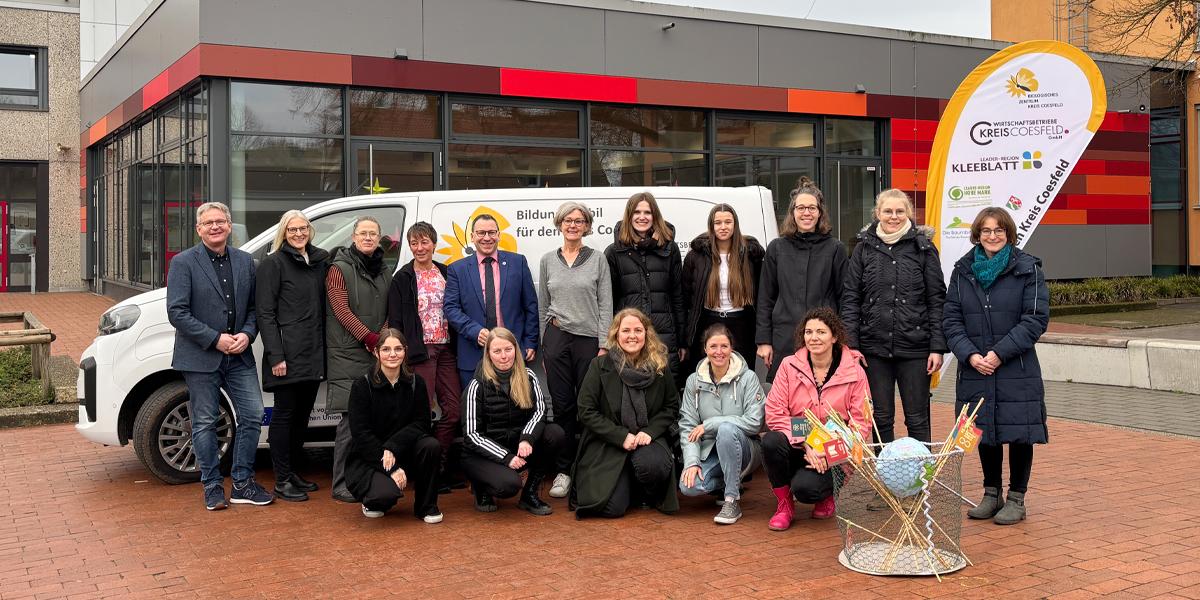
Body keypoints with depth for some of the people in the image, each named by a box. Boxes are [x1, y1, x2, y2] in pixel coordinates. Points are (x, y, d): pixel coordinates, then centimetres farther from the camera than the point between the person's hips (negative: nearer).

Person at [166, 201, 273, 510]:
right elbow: (177, 312, -12)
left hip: (239, 357, 4)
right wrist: (215, 339, -16)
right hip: (200, 357, -4)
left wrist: (247, 334, -7)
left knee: (252, 416, 3)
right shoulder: (183, 263, -6)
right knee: (204, 423, 4)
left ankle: (242, 484, 16)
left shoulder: (245, 262, 8)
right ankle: (213, 486, 17)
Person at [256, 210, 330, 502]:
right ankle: (282, 481, 7)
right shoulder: (273, 264, -5)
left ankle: (292, 471, 26)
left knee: (303, 413, 14)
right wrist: (275, 355, -16)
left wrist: (324, 348, 7)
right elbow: (265, 313, -9)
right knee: (284, 414, 0)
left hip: (314, 354, 6)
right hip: (288, 354, -6)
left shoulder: (320, 260, 13)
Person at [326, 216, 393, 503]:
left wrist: (382, 338, -3)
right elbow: (341, 310, -9)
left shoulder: (384, 272, 16)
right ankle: (342, 485, -4)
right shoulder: (339, 269, -2)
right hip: (348, 355, -6)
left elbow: (390, 311, 15)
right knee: (350, 418, -9)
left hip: (378, 353, 6)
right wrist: (370, 337, -15)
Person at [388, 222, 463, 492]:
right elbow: (395, 320, -2)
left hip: (445, 349, 5)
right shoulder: (402, 279, 0)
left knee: (454, 409, 3)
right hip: (419, 351, -5)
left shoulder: (446, 273, 12)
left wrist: (457, 346, 7)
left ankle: (440, 468, 14)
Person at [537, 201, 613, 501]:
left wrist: (603, 346, -6)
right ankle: (564, 470, 10)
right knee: (562, 405, 3)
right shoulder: (548, 260, 10)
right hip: (557, 338, 2)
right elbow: (542, 307, 14)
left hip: (589, 339, -2)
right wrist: (544, 345, 11)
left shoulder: (598, 260, 4)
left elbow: (605, 306, 1)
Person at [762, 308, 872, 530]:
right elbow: (774, 413, -7)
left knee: (805, 488, -30)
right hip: (795, 447, 2)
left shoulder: (854, 373, -4)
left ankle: (827, 494, 10)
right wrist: (805, 445, -19)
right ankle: (784, 505, -6)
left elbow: (861, 424, -5)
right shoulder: (789, 366, -2)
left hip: (834, 455, -2)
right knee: (771, 441, -31)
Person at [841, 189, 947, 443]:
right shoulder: (864, 248, 6)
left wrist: (937, 347, -5)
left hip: (914, 346, -1)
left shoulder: (923, 247, 2)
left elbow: (937, 300, 1)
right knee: (881, 418, 9)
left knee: (917, 418, 4)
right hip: (874, 347, 2)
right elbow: (850, 299, 5)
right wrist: (851, 344, -3)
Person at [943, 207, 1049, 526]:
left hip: (1017, 371, -3)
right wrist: (969, 354, -10)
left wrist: (1000, 352, -15)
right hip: (975, 369, 3)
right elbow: (951, 318, 5)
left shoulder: (1027, 269, -2)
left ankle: (1016, 499, 17)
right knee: (984, 432, 12)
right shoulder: (963, 271, 7)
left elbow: (1036, 318, -7)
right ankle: (991, 494, 28)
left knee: (1019, 433, 2)